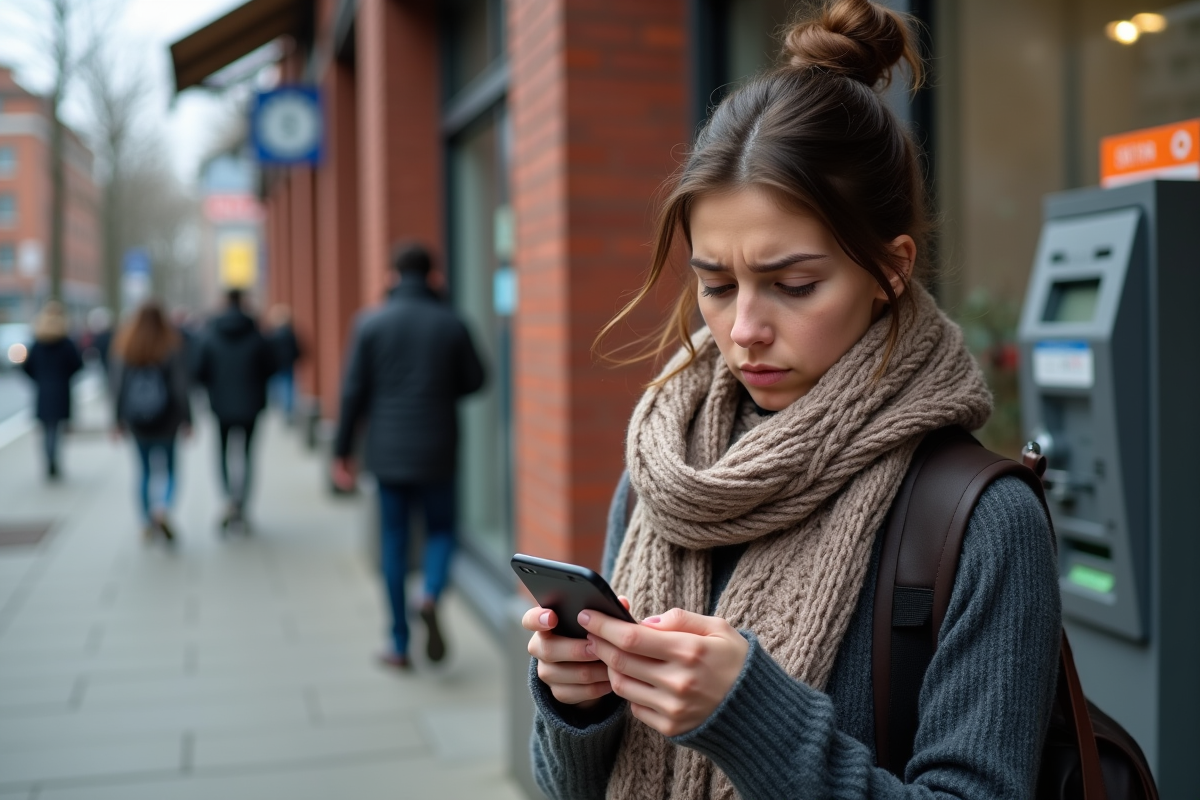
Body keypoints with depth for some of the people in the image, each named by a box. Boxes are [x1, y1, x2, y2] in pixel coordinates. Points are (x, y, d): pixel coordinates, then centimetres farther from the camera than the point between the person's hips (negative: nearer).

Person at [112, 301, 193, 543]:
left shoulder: (124, 347, 2)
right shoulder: (172, 345, -7)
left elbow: (118, 385, 3)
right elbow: (180, 387, -10)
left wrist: (119, 420, 9)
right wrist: (186, 419, -5)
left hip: (136, 421, 3)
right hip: (165, 419, -3)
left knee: (145, 470, 14)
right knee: (170, 470, 5)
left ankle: (147, 523, 15)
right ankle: (162, 508, -22)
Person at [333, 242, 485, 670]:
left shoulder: (371, 323, -4)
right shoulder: (451, 324, -3)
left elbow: (353, 391, -4)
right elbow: (474, 381, 6)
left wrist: (342, 450, 2)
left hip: (388, 451, 0)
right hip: (436, 452, 0)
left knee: (393, 541, 9)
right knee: (441, 529, 16)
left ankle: (400, 646, 13)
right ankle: (432, 595, -14)